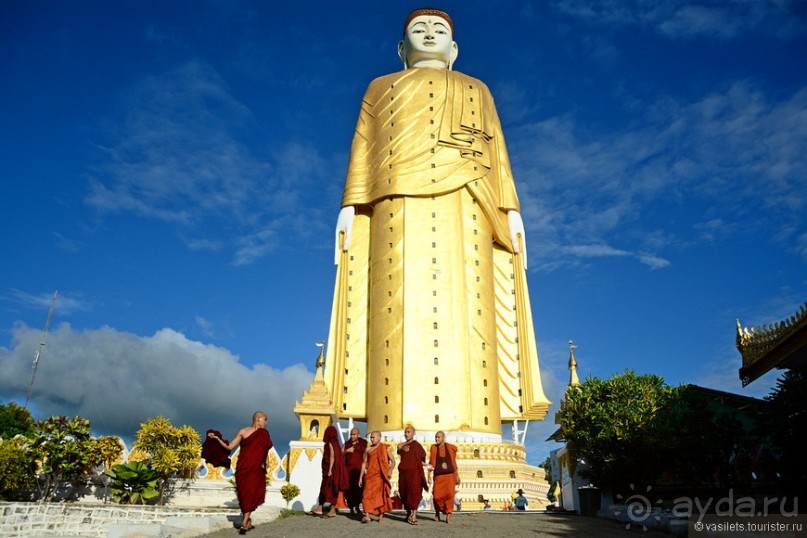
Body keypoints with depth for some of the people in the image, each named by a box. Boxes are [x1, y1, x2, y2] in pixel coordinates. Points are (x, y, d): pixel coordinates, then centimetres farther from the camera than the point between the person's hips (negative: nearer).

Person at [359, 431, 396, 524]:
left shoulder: (386, 448, 4)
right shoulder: (368, 449, 11)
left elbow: (393, 461, 3)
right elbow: (364, 463, 13)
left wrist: (390, 470, -15)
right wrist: (360, 477, 9)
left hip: (381, 475, -1)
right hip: (370, 474, 2)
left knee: (381, 495, 2)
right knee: (367, 494, -10)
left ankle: (381, 516, 12)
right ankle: (367, 516, -14)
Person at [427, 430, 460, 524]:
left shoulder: (450, 448, 4)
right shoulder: (433, 448, 3)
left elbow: (454, 463, 11)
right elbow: (431, 463, 4)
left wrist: (457, 476, 9)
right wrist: (429, 476, 0)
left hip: (450, 475, 0)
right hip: (439, 476, 0)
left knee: (449, 494, -16)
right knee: (436, 496, -10)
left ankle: (448, 516, -5)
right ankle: (437, 512, 20)